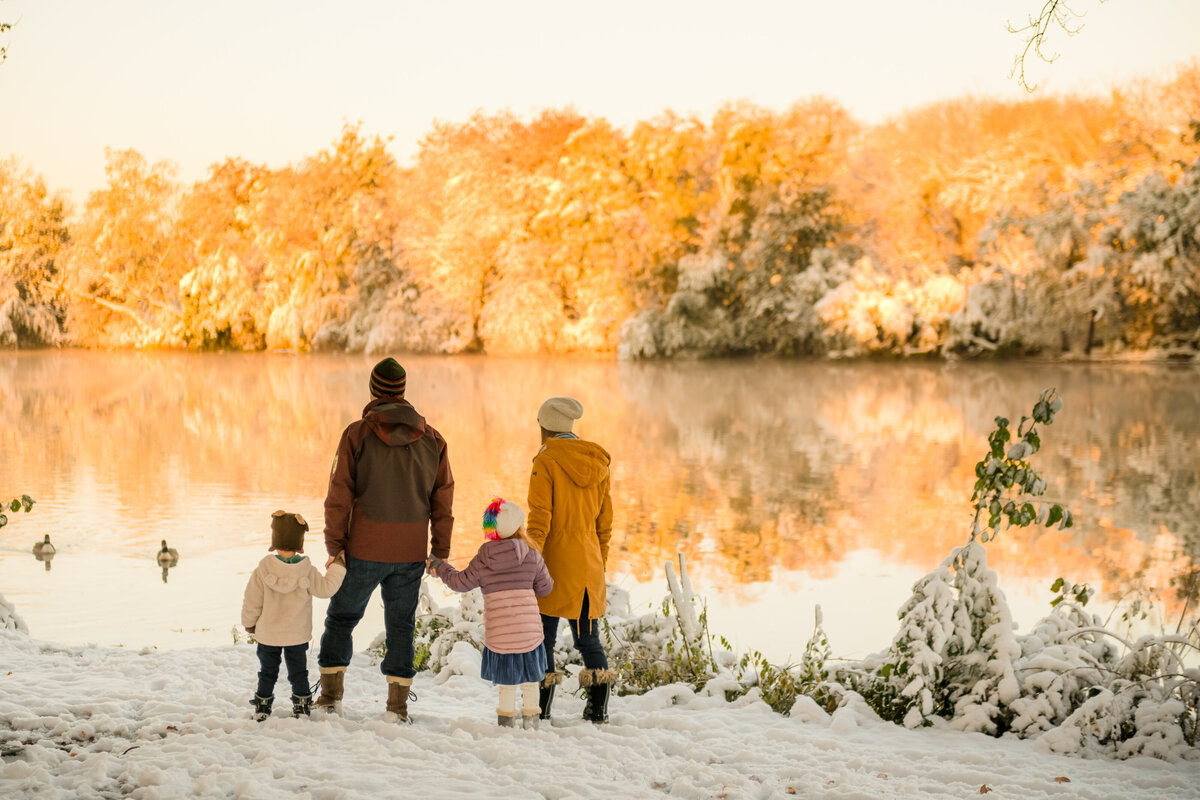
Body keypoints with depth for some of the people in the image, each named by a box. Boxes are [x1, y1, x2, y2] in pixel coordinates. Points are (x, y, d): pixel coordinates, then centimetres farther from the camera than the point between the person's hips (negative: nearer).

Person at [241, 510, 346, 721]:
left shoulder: (263, 569, -16)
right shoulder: (307, 570, -16)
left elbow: (252, 601, -9)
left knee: (267, 671, 15)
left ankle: (262, 705, 20)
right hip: (298, 635, 0)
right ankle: (301, 705, 17)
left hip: (268, 634, 0)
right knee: (298, 671, 14)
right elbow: (325, 588, -6)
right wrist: (337, 568, 5)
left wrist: (249, 623, 8)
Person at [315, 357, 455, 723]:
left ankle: (331, 693, 14)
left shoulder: (357, 434, -7)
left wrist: (335, 545, -3)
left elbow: (340, 494, -8)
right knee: (401, 625, 10)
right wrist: (441, 550, 11)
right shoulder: (432, 439, 2)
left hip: (364, 552, -2)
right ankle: (398, 703, 11)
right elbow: (443, 498, 5)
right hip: (411, 554, 2)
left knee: (341, 617, 13)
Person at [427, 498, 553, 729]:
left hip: (497, 630, 0)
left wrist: (439, 567, 23)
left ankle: (506, 717, 17)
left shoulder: (483, 560, -2)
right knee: (530, 675, 14)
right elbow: (544, 588, 8)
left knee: (506, 677, 13)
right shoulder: (532, 556, -1)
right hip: (529, 628, 0)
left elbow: (461, 582, 7)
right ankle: (530, 716, 19)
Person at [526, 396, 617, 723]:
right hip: (588, 563, 6)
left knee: (543, 635, 1)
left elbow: (540, 519, -14)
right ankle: (598, 709, 10)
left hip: (554, 561, -6)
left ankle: (541, 707, 2)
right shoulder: (597, 463, 9)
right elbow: (604, 520, 14)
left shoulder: (546, 461, -9)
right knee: (588, 635, 11)